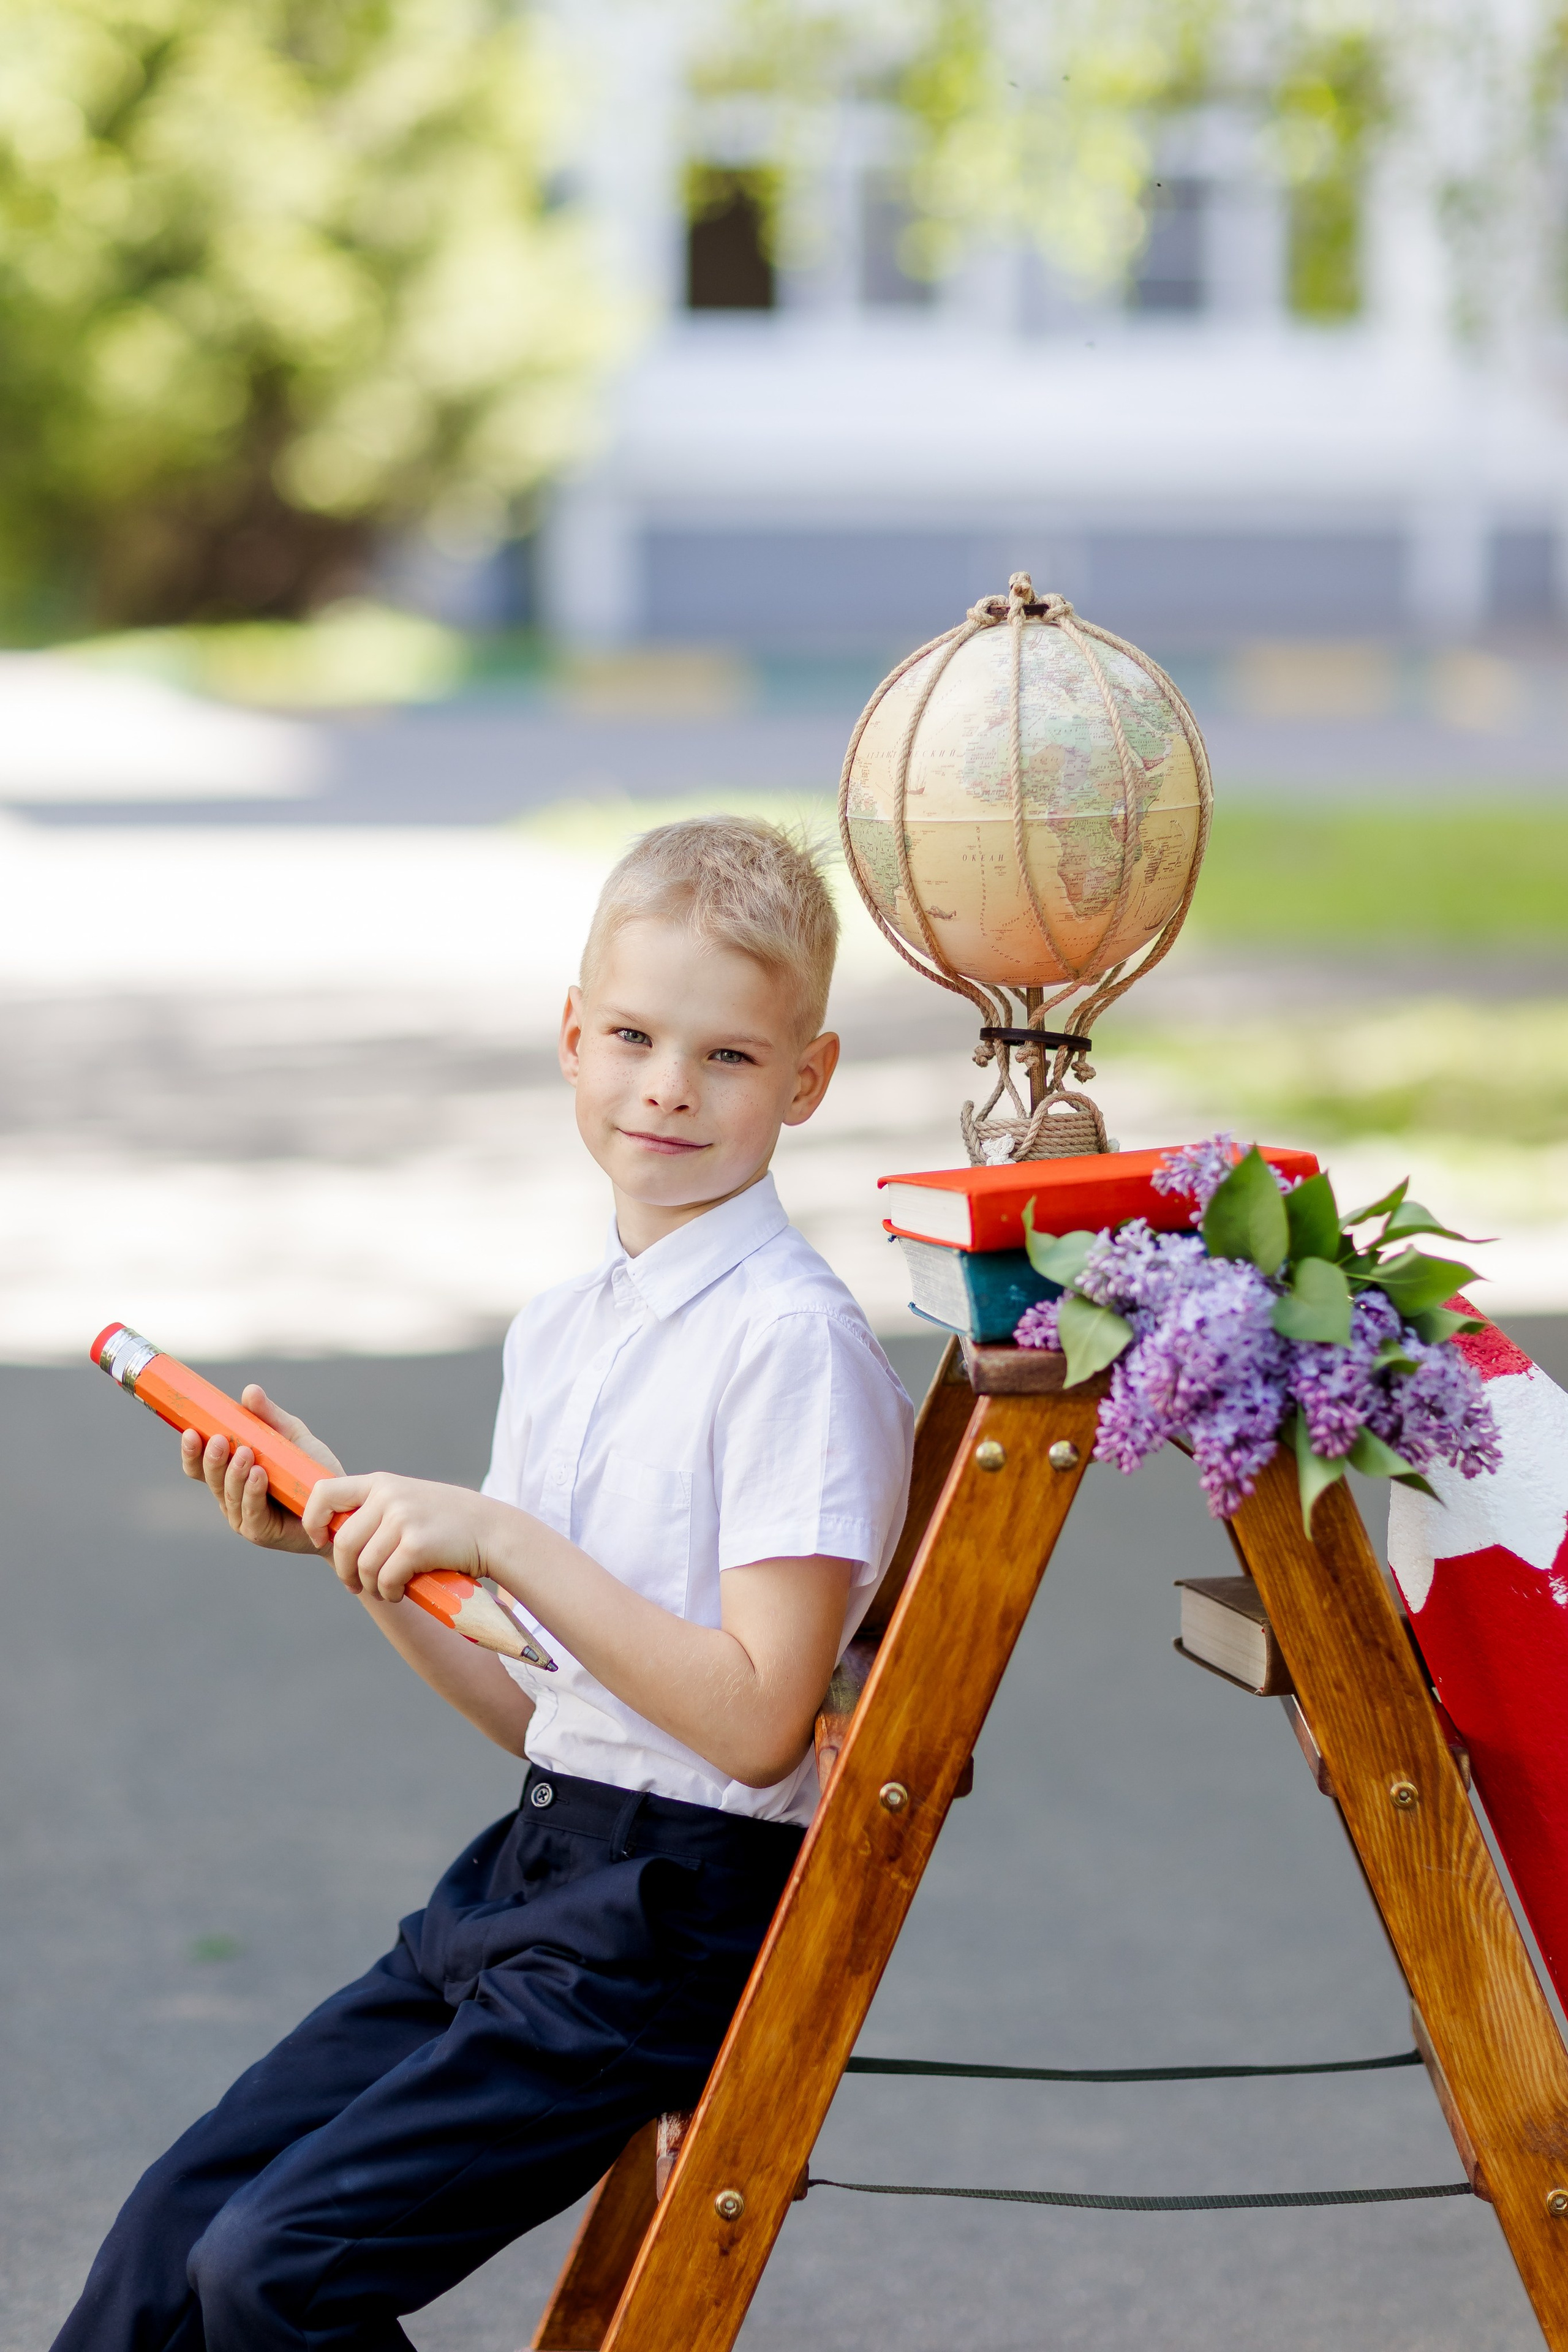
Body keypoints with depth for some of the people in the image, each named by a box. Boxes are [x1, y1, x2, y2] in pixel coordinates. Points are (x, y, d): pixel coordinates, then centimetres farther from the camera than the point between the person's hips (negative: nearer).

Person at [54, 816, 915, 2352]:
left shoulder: (793, 1342, -14)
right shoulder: (560, 1331, 11)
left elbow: (754, 1718, -20)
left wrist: (503, 1538, -21)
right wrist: (357, 1543, 4)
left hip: (673, 1924, -8)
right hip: (531, 1876, 8)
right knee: (180, 2218, 4)